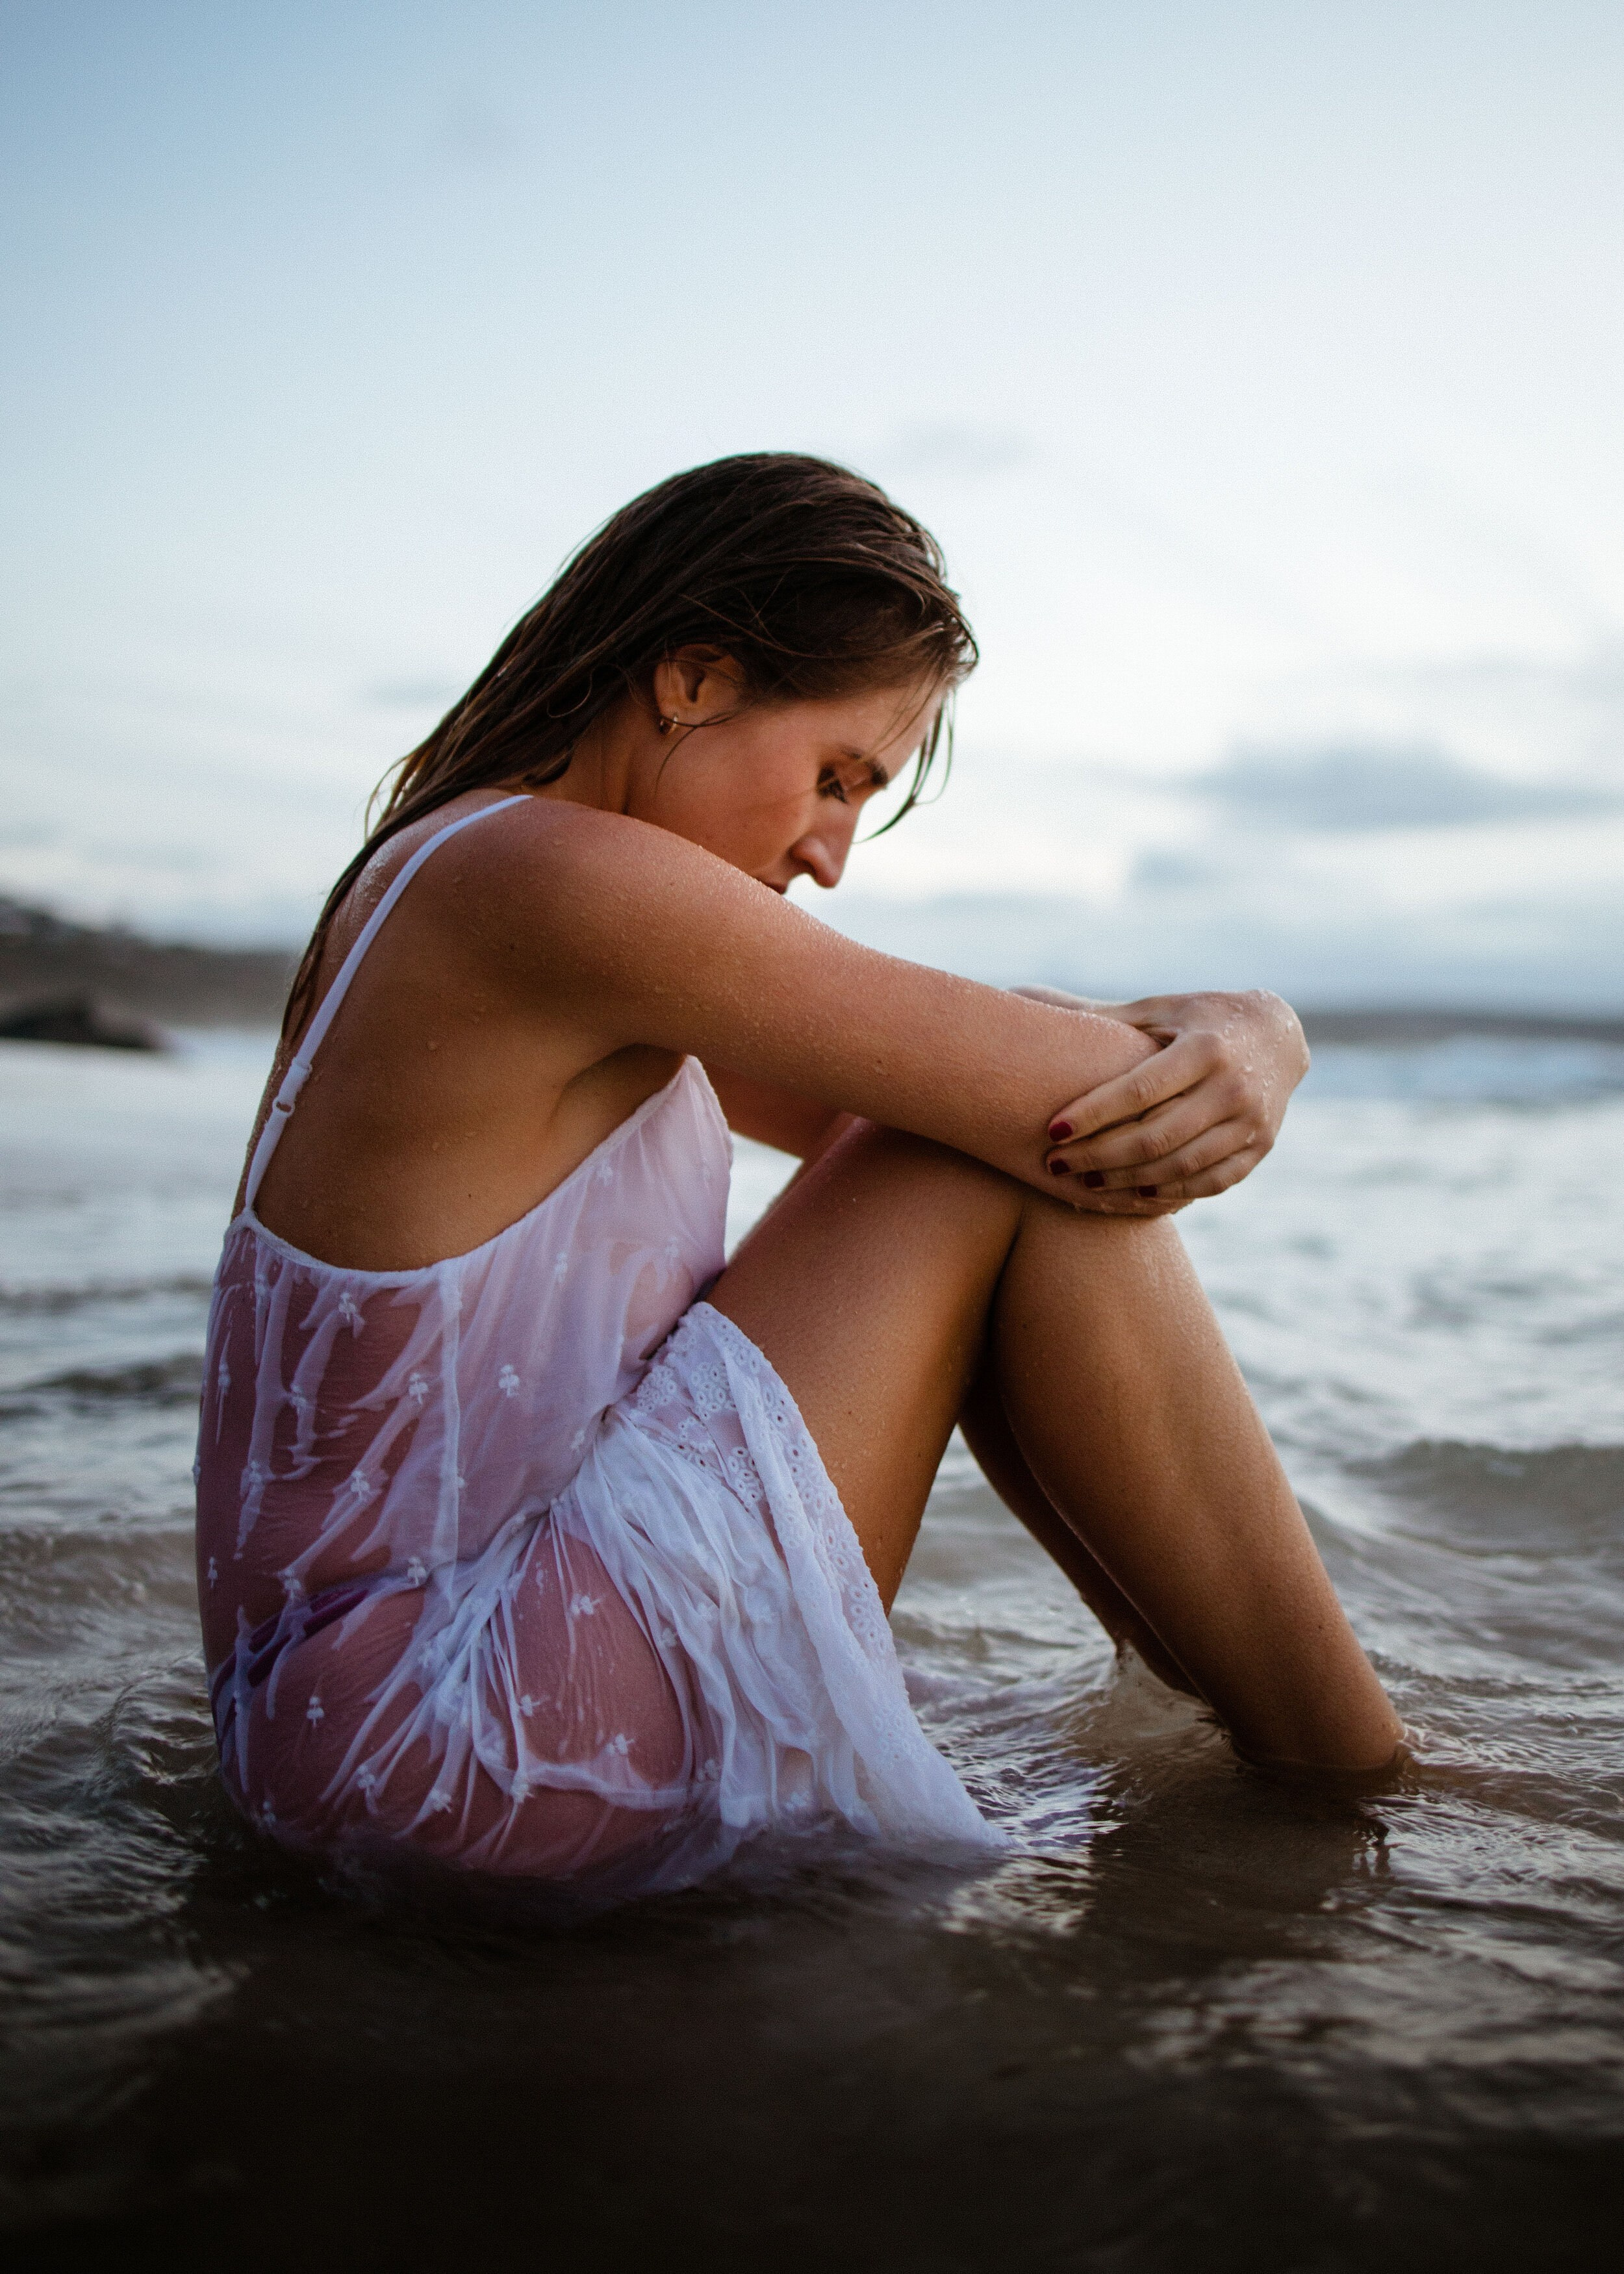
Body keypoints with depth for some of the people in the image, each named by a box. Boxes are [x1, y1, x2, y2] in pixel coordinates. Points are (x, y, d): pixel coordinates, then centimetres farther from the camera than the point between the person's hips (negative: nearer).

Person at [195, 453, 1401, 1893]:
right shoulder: (552, 878, -20)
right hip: (432, 1748, -10)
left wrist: (1224, 1058, -9)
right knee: (1025, 1173, -13)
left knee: (994, 1131, 7)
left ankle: (1217, 1688, 13)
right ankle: (1354, 1795, 1)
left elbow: (893, 1117, 9)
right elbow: (1084, 1094, -19)